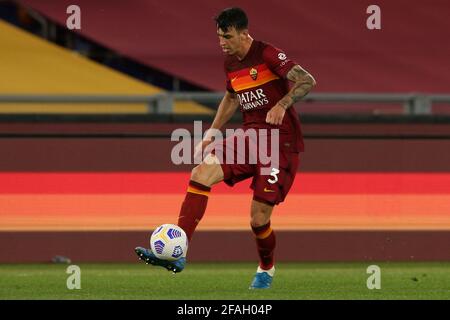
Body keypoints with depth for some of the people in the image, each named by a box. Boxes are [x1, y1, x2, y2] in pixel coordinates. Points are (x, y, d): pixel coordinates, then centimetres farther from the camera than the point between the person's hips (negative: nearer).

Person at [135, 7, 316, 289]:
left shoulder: (267, 55, -14)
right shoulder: (231, 63, 10)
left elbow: (307, 81, -21)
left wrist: (282, 104, -36)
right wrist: (213, 132, 18)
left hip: (281, 142, -7)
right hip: (250, 137, 7)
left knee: (259, 217, -8)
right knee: (201, 174, -17)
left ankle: (266, 269, 26)